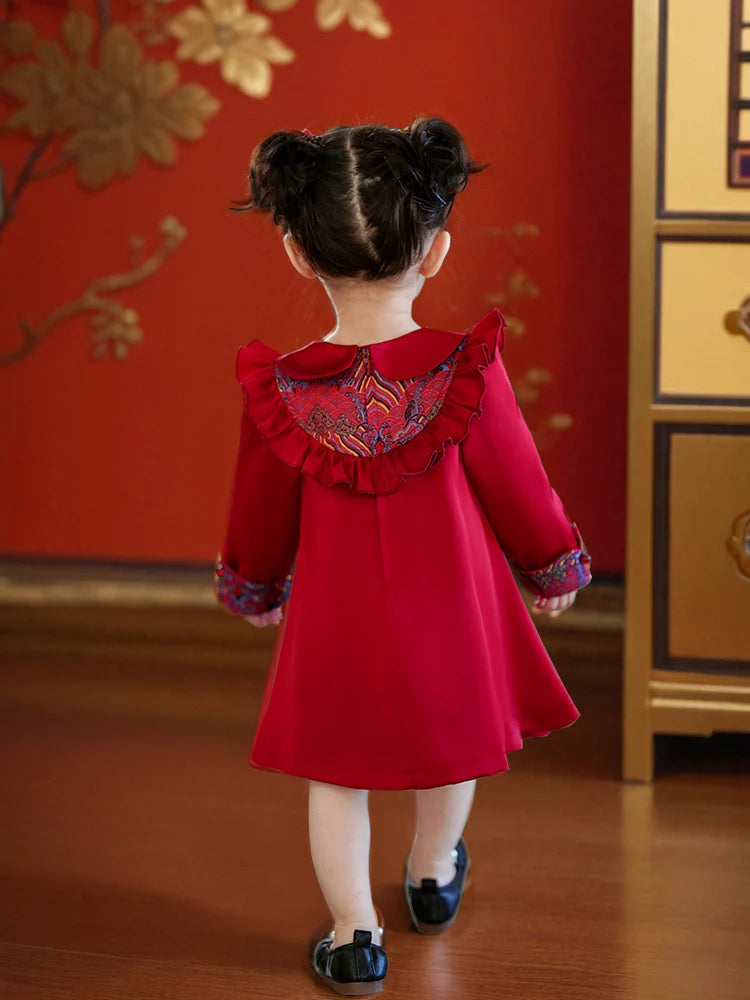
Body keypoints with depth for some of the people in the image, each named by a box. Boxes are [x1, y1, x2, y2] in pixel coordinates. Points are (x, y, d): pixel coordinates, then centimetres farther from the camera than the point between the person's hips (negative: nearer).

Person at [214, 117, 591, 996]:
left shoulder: (281, 393, -16)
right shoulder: (467, 373, -21)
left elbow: (260, 516, -1)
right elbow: (520, 490, -9)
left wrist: (251, 589, 20)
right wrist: (553, 569, 11)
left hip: (334, 622, -1)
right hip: (450, 615, 1)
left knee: (336, 770, 17)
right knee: (451, 742, 26)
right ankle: (433, 878, 48)